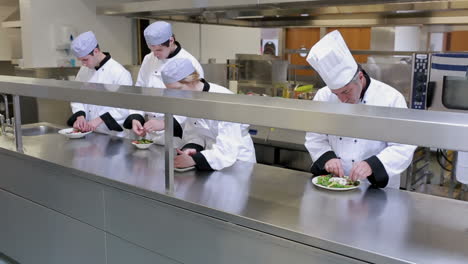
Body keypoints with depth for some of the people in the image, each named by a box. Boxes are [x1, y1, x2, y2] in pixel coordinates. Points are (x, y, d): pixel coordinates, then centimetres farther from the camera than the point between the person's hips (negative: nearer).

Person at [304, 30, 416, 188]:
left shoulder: (390, 98, -9)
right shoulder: (323, 96, 1)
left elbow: (403, 148, -10)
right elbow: (315, 138, 7)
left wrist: (372, 165, -26)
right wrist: (327, 157, -13)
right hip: (334, 186, 3)